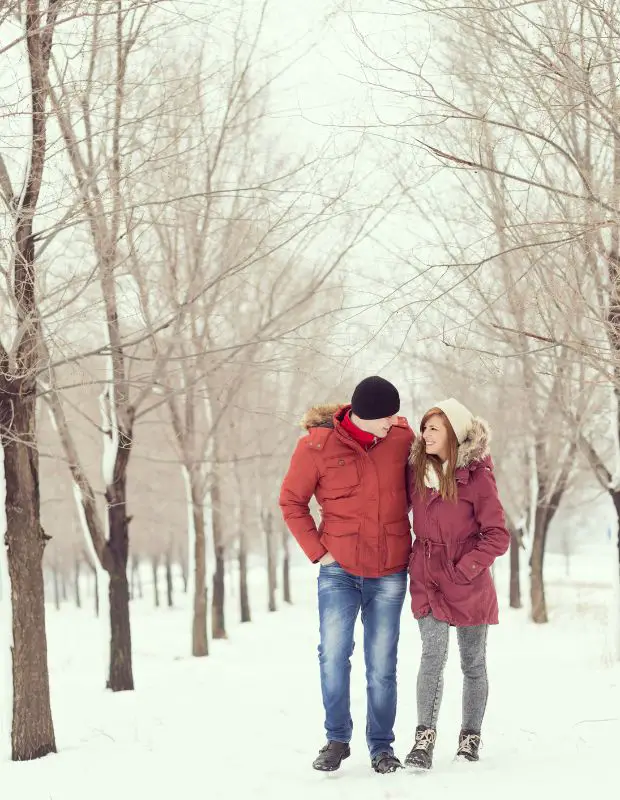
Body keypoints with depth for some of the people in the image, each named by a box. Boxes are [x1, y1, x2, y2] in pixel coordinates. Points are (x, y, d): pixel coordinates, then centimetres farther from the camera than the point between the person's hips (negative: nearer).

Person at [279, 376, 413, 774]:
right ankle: (337, 740, 4)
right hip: (340, 569, -1)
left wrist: (405, 539, 9)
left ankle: (382, 745, 15)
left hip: (390, 573, 2)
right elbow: (292, 501, 2)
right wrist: (318, 550, -5)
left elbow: (415, 487, 16)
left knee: (382, 663, 4)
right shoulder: (317, 444, -9)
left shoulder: (401, 436, -3)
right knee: (333, 653, -12)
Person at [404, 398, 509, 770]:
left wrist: (464, 569, -14)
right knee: (434, 656, -14)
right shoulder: (418, 472, 4)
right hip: (428, 581, 2)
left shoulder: (477, 477, -9)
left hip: (470, 584, -2)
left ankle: (470, 738, 21)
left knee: (473, 663, 9)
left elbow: (498, 537, -9)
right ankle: (425, 739, -18)